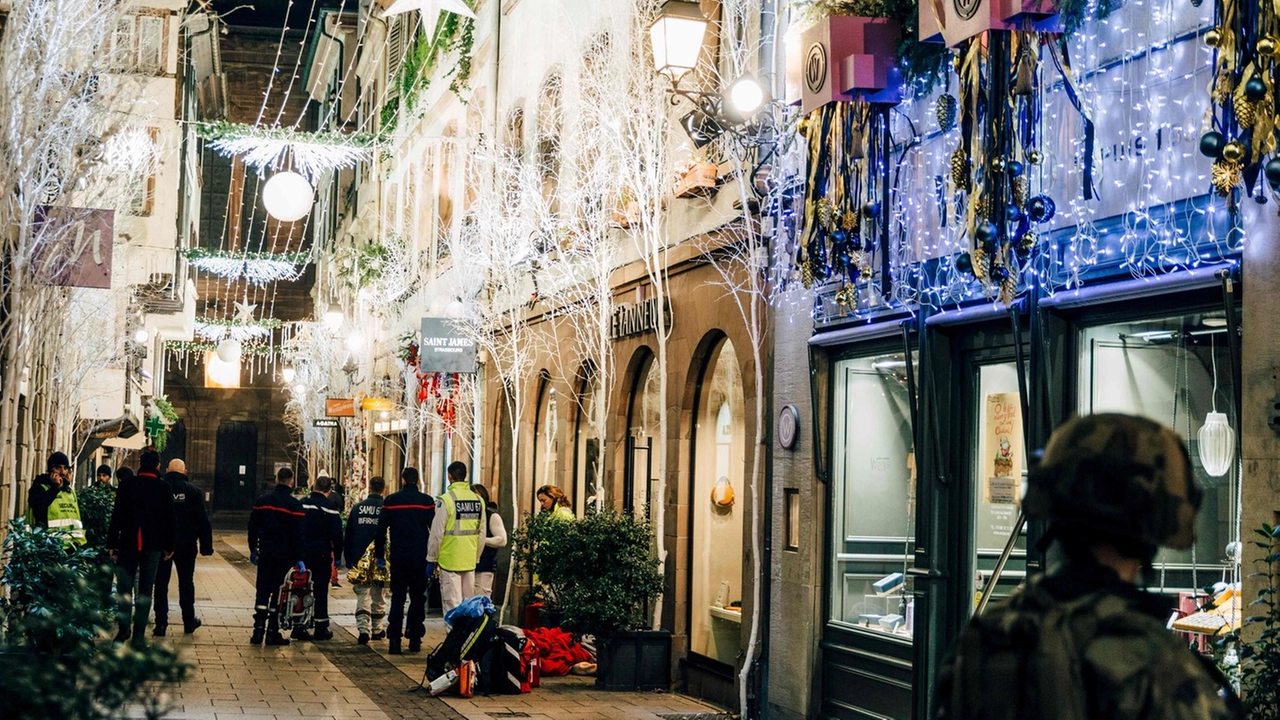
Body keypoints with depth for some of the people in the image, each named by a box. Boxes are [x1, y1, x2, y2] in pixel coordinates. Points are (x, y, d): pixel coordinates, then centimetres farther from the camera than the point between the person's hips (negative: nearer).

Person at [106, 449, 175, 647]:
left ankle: (124, 629, 11)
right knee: (145, 590, 3)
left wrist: (112, 544, 2)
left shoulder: (127, 485, -1)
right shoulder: (164, 488, -1)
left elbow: (117, 516, -2)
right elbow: (169, 519, 1)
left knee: (124, 588, 11)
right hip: (153, 546, 0)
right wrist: (169, 547, 8)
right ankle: (139, 634, 1)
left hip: (127, 544, 0)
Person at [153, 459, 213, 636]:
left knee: (161, 584, 5)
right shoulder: (193, 491, -3)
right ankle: (189, 621, 19)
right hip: (186, 546, 0)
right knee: (186, 583, 12)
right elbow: (203, 520, -4)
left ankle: (161, 624, 1)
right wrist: (206, 546, 0)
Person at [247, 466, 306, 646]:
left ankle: (259, 630, 2)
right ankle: (272, 633, 3)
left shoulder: (262, 501, 4)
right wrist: (298, 558, -5)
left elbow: (252, 527, 9)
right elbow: (297, 534, -10)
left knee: (262, 591, 8)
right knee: (278, 592, 2)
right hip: (284, 555, -3)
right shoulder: (294, 505, -8)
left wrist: (253, 550, 19)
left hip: (265, 553, 3)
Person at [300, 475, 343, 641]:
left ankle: (298, 627, 8)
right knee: (320, 590, 3)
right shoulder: (330, 509, -9)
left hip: (301, 553, 4)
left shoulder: (301, 504, 4)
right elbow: (337, 535, -10)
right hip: (321, 555, -4)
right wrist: (337, 556, 0)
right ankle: (321, 628, 6)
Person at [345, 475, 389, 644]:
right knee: (378, 596, 12)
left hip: (359, 560, 1)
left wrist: (349, 559, 14)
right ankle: (377, 629, 20)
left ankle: (363, 629, -14)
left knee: (362, 595, 2)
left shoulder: (357, 508, 3)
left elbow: (348, 535, 7)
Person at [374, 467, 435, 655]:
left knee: (397, 598, 4)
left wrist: (379, 554, 13)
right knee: (417, 598, 8)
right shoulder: (427, 501, -1)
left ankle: (394, 640, -3)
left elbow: (381, 529, 5)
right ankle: (415, 638, 6)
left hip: (398, 558, 1)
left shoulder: (391, 501, 2)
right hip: (420, 558, 0)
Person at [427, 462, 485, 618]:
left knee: (452, 604, -2)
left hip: (450, 560, -5)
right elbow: (481, 534, 9)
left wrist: (431, 559, 0)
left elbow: (437, 533, -9)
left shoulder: (447, 499, -11)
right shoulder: (478, 500, 4)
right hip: (470, 561, 5)